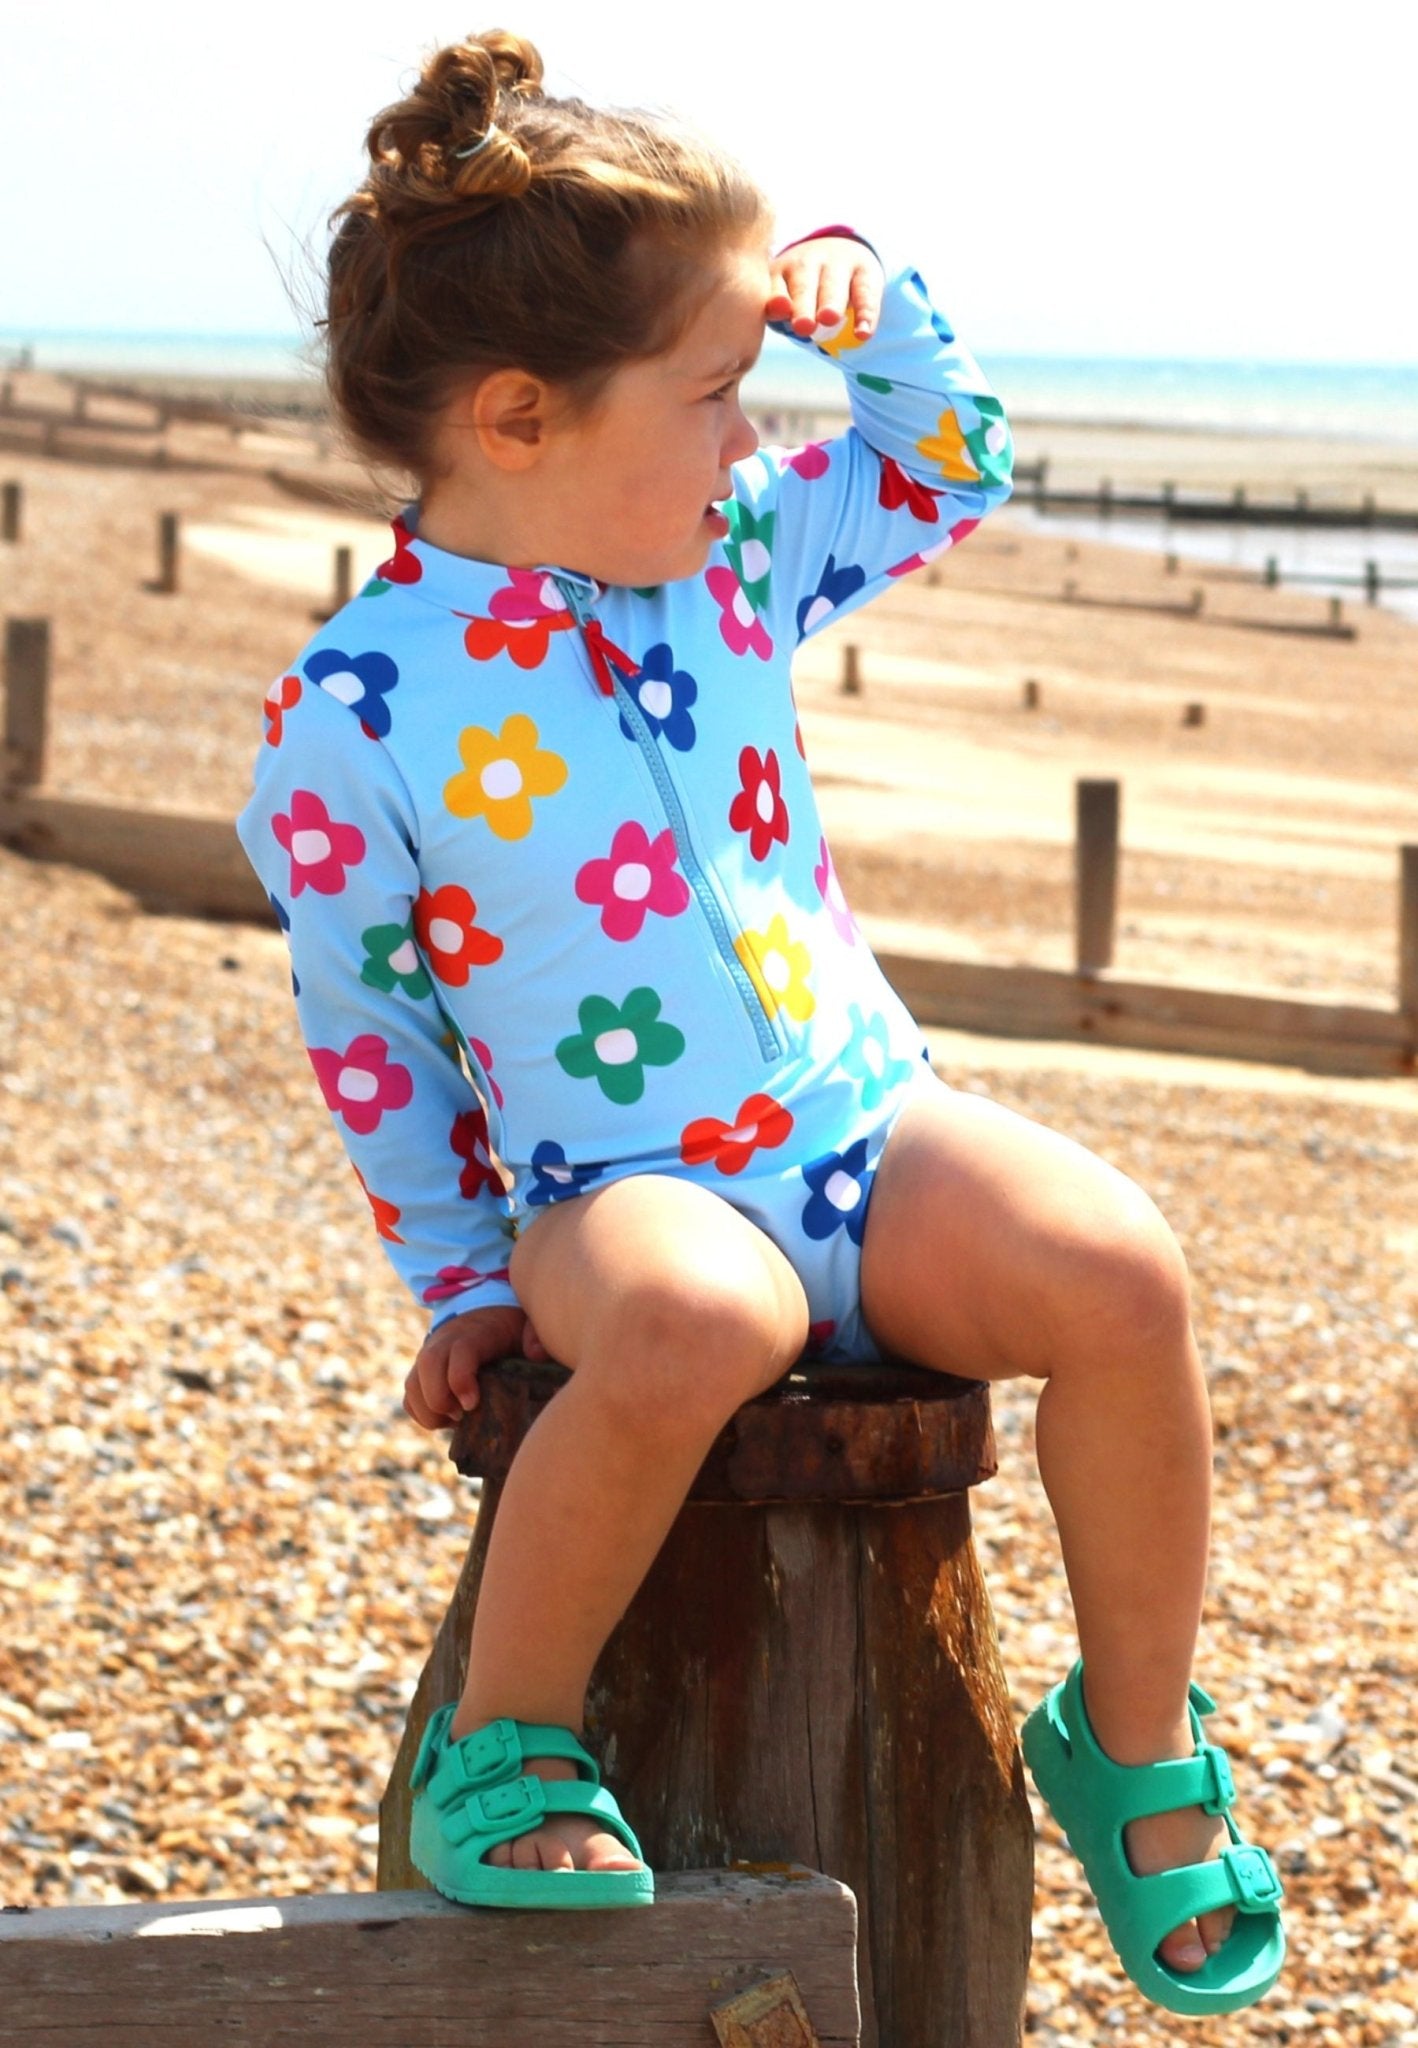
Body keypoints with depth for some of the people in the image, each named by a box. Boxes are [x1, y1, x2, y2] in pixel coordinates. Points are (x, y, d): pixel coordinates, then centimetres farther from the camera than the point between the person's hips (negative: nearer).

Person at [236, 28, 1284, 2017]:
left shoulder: (730, 553, 5)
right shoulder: (352, 723, -10)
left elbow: (954, 471, 21)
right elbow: (367, 1029, -1)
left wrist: (880, 310, 2)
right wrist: (469, 1282, -2)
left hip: (864, 1124, 5)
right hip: (621, 1187, -4)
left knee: (1117, 1269, -26)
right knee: (689, 1322, -41)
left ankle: (1137, 1739, -3)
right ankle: (504, 1742, -15)